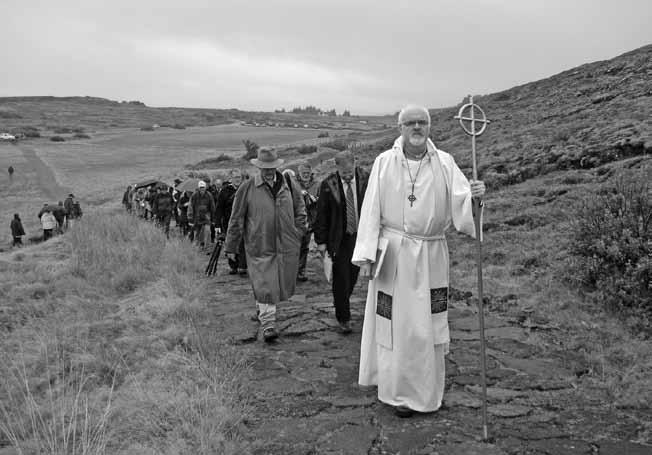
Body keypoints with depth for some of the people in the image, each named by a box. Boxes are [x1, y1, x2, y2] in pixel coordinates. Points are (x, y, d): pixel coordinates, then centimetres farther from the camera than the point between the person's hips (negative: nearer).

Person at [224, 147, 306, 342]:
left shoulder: (288, 186, 6)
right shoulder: (247, 188, -3)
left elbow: (300, 212, 19)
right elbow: (236, 219, 1)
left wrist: (297, 235, 10)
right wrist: (231, 247, 3)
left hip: (286, 247, 3)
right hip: (259, 247, -3)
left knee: (284, 285, 11)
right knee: (264, 287, -4)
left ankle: (262, 309, 38)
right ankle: (268, 325, 7)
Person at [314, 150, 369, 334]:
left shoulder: (366, 179, -5)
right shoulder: (328, 185, -10)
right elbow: (321, 215, -4)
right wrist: (321, 241, -5)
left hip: (360, 236, 2)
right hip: (339, 238, -2)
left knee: (353, 275, 14)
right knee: (341, 278, 1)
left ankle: (340, 300, 42)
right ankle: (343, 318, 13)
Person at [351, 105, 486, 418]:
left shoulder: (444, 162, 3)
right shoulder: (384, 163, -1)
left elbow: (459, 201, -6)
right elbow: (371, 210, -3)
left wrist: (473, 195, -30)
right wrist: (366, 256, -8)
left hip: (431, 256, 2)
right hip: (394, 254, -1)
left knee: (428, 326, 8)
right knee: (396, 324, 4)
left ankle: (426, 392, 27)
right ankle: (399, 392, 21)